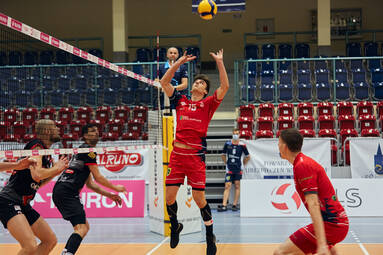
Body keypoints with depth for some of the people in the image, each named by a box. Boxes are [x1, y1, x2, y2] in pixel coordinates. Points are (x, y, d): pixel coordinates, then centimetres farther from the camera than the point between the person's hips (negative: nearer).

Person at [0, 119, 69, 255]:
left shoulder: (46, 154, 17)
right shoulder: (36, 146, -11)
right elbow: (37, 175, -26)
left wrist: (55, 172, 15)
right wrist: (56, 167, -9)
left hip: (23, 205, 11)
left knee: (51, 241, 12)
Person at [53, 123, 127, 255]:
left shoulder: (84, 151, 27)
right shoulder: (88, 150, -4)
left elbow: (90, 183, 28)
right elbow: (98, 177, -6)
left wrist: (109, 195, 24)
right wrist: (115, 187, 8)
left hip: (61, 192, 10)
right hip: (66, 192, -10)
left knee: (85, 226, 15)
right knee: (81, 228, -19)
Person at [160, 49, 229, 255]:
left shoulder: (207, 104, 8)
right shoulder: (180, 101, 16)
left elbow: (225, 86, -3)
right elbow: (164, 82, 14)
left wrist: (219, 61, -3)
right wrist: (179, 62, 12)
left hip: (196, 155, -3)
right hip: (177, 153, 3)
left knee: (199, 198, -4)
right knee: (169, 197, 0)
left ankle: (210, 236, 12)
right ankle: (175, 226, 27)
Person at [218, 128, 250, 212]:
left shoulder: (242, 145, -1)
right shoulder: (227, 144, 2)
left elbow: (247, 157, 10)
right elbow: (223, 155, 16)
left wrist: (242, 164, 8)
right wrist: (226, 163, 10)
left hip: (238, 168, 0)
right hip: (229, 169, 0)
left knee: (237, 186, 2)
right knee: (227, 186, -6)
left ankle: (235, 205, 8)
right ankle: (224, 205, -10)